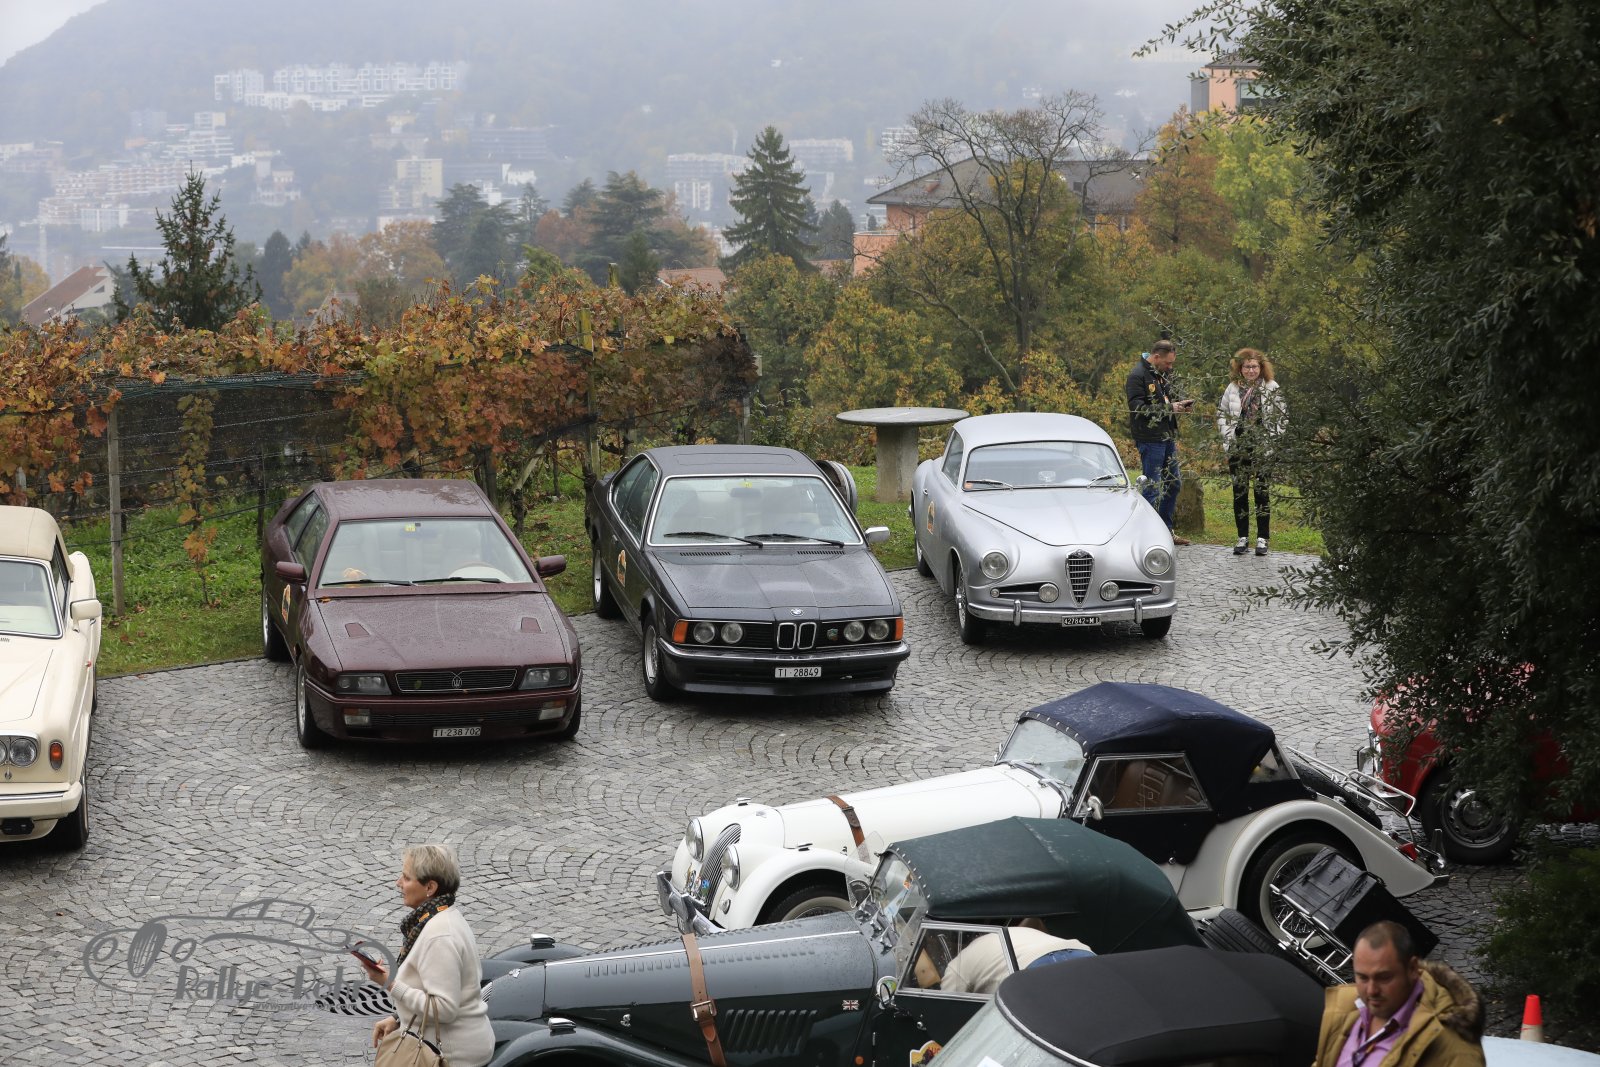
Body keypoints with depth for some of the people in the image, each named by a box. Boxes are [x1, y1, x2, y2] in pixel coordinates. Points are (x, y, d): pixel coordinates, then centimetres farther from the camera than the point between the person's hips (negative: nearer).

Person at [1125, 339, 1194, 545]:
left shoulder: (1164, 374, 13)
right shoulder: (1138, 376, -13)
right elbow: (1138, 408, -20)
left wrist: (1179, 404, 5)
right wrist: (1169, 408, -19)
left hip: (1168, 438, 9)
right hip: (1150, 440, -9)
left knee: (1173, 483, 15)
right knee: (1153, 487, -5)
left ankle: (1166, 531, 26)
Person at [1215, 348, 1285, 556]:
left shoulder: (1271, 388, 1)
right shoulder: (1233, 388, 7)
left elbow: (1280, 417, 1)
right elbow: (1221, 413, 13)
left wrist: (1273, 439, -9)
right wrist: (1228, 435, 0)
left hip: (1264, 448, -3)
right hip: (1238, 449, 3)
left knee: (1262, 492, 0)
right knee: (1239, 492, 5)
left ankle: (1262, 538, 5)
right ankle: (1242, 537, 12)